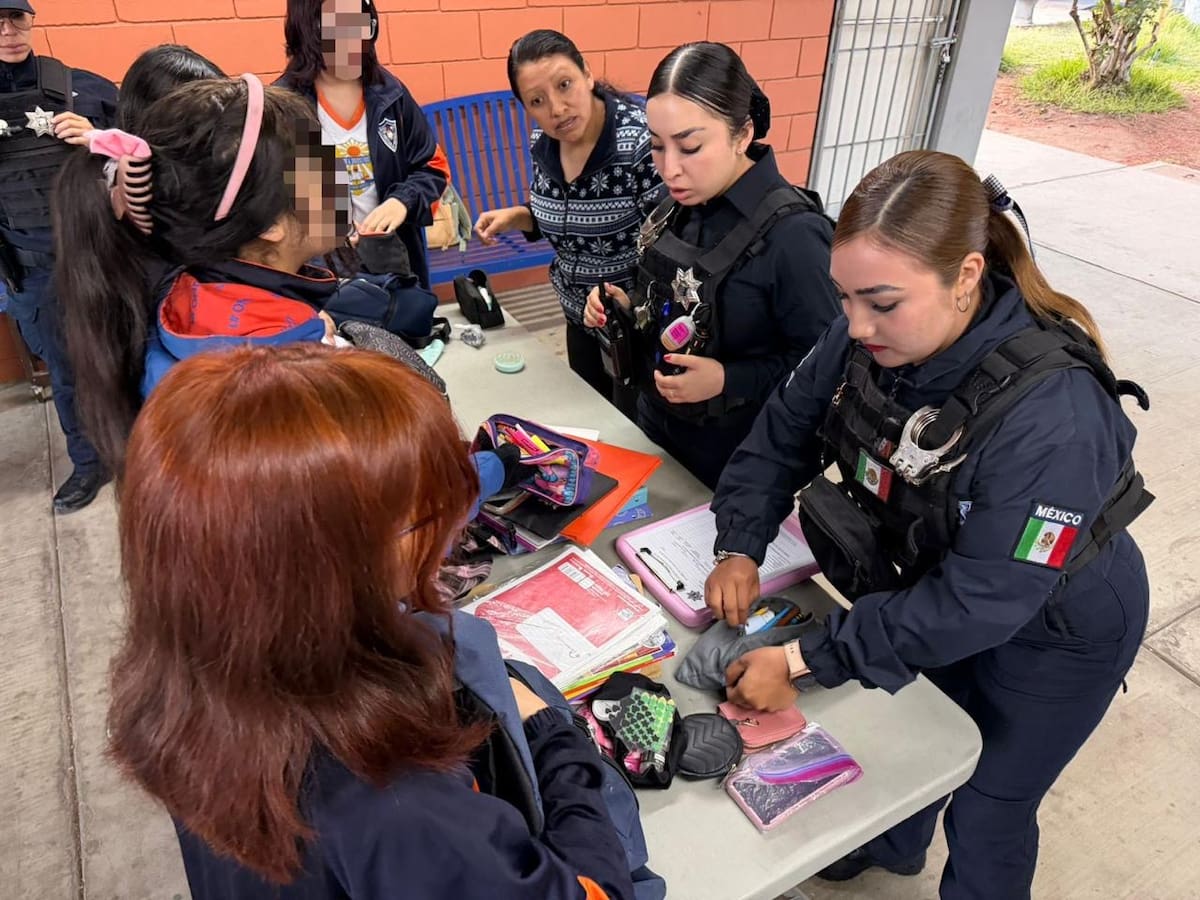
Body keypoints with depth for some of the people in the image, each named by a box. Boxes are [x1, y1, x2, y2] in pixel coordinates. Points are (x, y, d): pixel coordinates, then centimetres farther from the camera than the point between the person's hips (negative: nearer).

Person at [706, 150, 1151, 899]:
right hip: (930, 585, 6)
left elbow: (978, 601, -36)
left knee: (985, 812, 15)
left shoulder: (1051, 416, -40)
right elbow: (786, 428, -9)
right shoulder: (876, 336, -22)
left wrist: (805, 661, -33)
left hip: (1054, 631, -5)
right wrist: (740, 548, -20)